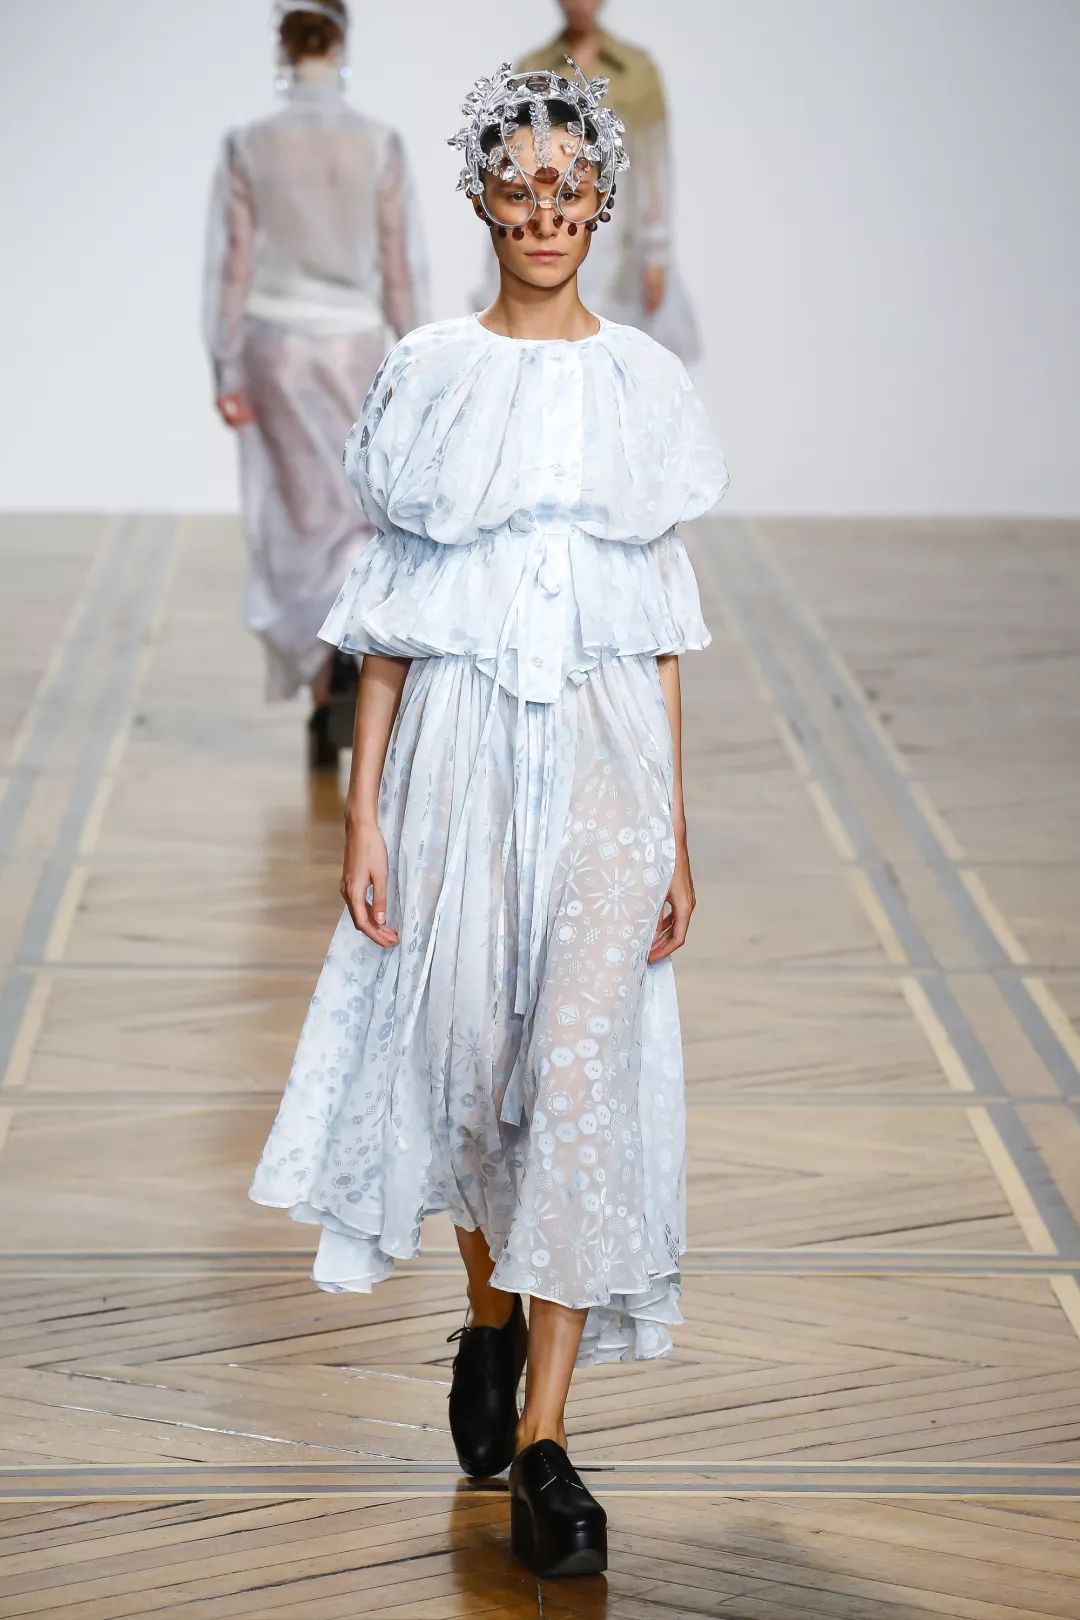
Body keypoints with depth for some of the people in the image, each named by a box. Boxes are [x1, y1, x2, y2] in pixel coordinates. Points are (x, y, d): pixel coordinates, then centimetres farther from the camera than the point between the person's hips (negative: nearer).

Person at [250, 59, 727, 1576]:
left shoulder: (644, 383, 5)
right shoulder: (431, 376, 3)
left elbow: (664, 624, 7)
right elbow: (389, 613, 4)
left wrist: (679, 832, 4)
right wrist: (364, 808, -2)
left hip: (606, 755, 0)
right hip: (460, 747, 0)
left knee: (585, 1072, -9)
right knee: (466, 1053, 9)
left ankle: (544, 1436, -6)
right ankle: (491, 1318, 37)